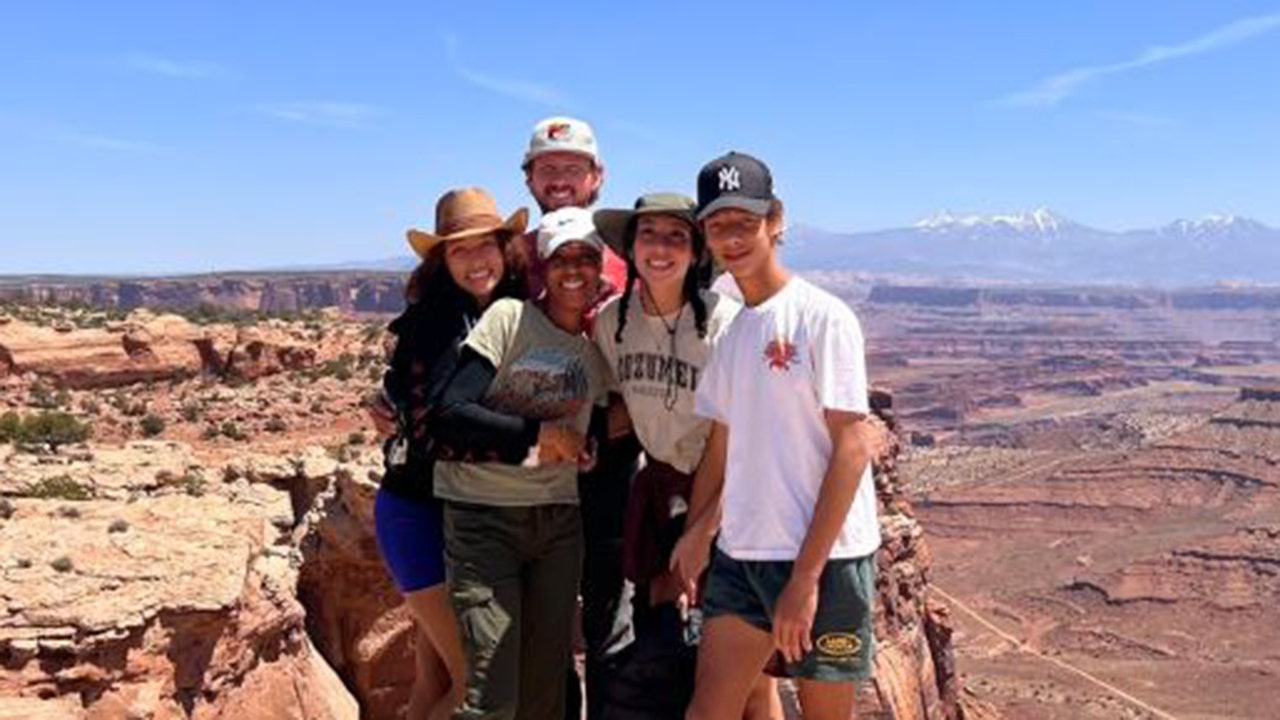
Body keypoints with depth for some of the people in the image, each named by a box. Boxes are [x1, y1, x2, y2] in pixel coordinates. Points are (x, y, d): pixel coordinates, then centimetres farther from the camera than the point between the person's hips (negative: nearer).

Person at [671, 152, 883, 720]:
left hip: (824, 557, -5)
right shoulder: (728, 331, 10)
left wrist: (806, 576, -17)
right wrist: (698, 532, 3)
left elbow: (854, 446, -14)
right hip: (740, 553, 6)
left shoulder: (822, 317, -10)